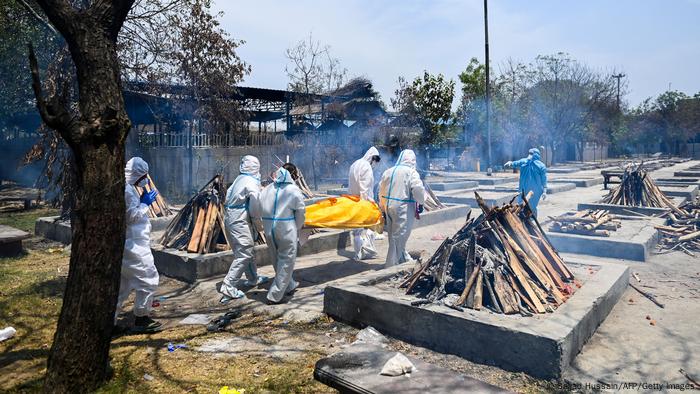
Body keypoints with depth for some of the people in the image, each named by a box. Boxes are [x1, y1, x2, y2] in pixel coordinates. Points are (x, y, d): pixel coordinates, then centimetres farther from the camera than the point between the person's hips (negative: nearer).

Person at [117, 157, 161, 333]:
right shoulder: (126, 190, -17)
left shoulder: (126, 188, 14)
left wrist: (143, 201, 9)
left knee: (123, 282, 18)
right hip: (133, 245, -11)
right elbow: (132, 216, -20)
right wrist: (145, 203, -9)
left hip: (130, 244, 11)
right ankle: (141, 319, 8)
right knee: (148, 278, -1)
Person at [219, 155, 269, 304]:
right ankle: (228, 288, -11)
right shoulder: (251, 182, -13)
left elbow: (228, 195, 14)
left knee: (247, 250, 20)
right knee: (243, 254, -7)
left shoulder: (239, 179, 13)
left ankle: (253, 278, 34)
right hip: (240, 221, -10)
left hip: (230, 218, 10)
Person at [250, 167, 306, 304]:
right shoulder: (293, 190, -6)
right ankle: (274, 295, 5)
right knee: (286, 262, 6)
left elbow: (255, 211, 7)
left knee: (278, 259, 21)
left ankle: (289, 285, 39)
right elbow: (301, 212, -1)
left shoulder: (266, 190, 6)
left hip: (269, 230, 5)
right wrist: (297, 228, 14)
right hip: (286, 230, -5)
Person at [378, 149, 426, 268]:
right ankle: (391, 266, 4)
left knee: (395, 236, 17)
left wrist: (383, 207, 25)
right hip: (403, 209, -7)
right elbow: (418, 189, -18)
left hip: (389, 206, 8)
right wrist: (421, 203, 0)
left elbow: (381, 190, 17)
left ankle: (405, 260, 31)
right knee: (399, 238, 0)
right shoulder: (411, 172, -9)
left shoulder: (388, 172, 12)